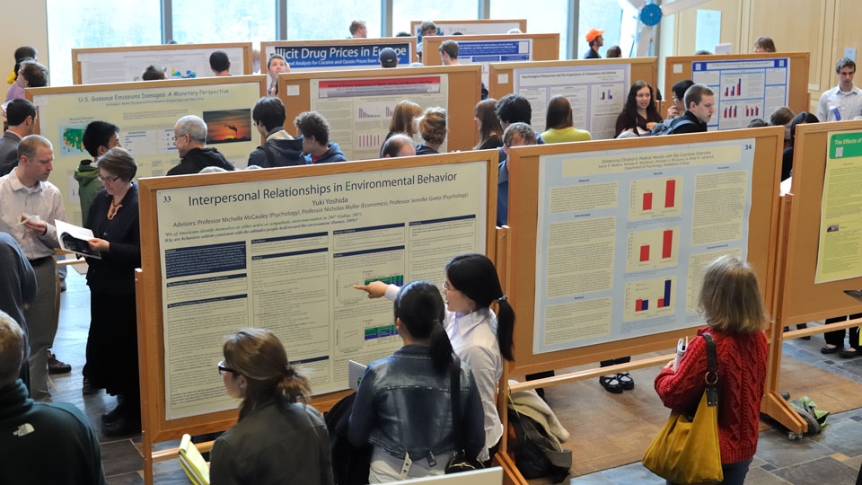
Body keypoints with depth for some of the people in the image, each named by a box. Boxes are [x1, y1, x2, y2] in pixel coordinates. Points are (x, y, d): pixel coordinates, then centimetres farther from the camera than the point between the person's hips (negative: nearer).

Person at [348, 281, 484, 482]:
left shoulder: (378, 373, -19)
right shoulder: (463, 374, -14)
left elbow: (356, 437, -7)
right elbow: (476, 442, -4)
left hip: (390, 477, -1)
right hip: (443, 476, 1)